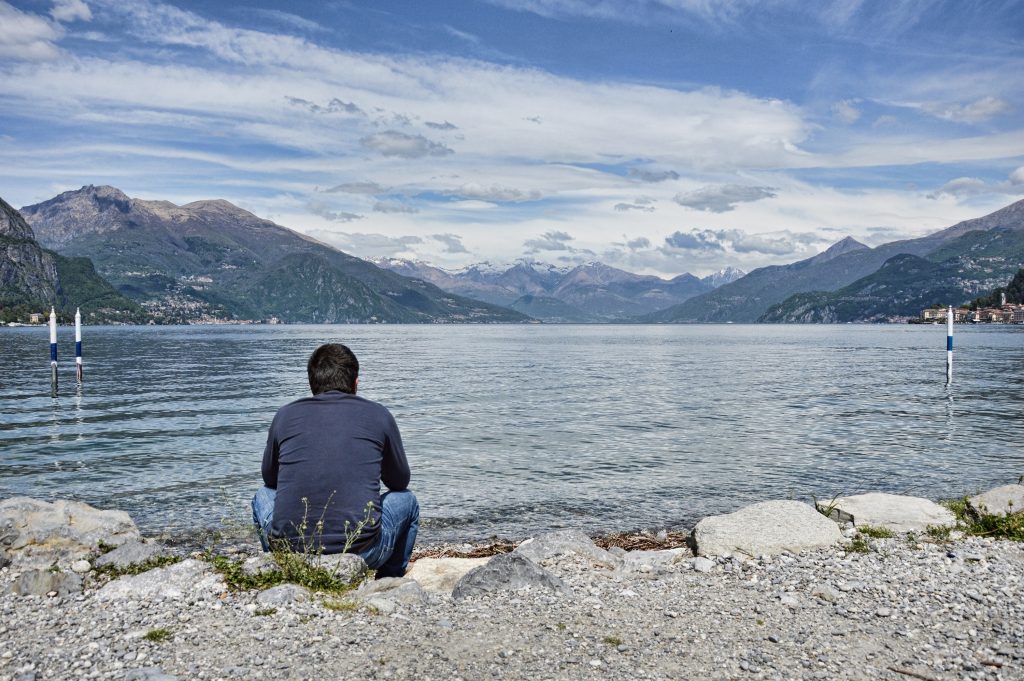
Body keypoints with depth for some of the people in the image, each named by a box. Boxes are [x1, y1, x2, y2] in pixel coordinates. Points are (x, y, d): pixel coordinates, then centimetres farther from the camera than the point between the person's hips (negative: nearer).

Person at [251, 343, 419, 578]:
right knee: (406, 500, 27)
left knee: (263, 497, 33)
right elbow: (400, 481, 18)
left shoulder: (285, 414, 8)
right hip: (361, 554, -2)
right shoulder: (378, 415, 4)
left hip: (288, 551, 2)